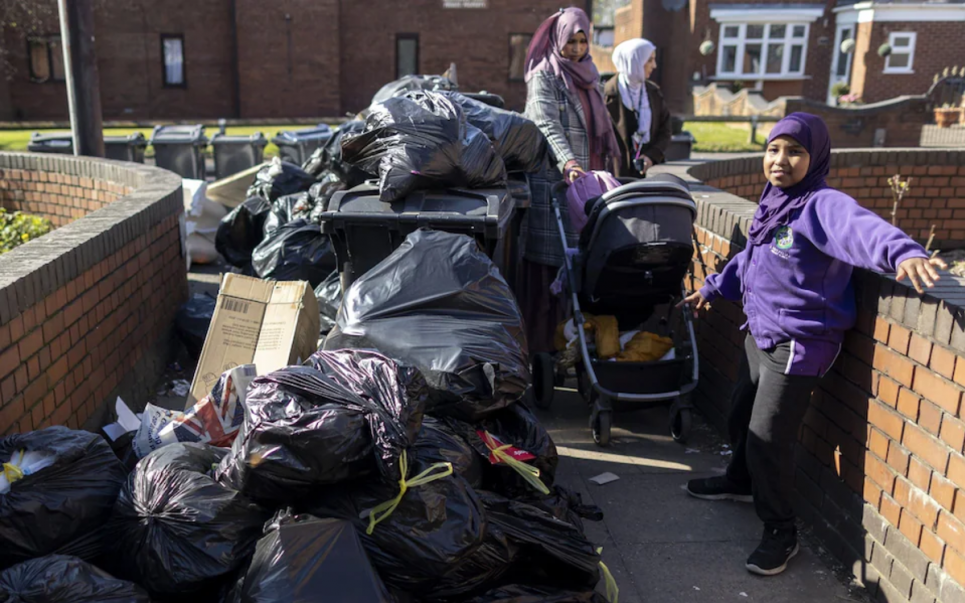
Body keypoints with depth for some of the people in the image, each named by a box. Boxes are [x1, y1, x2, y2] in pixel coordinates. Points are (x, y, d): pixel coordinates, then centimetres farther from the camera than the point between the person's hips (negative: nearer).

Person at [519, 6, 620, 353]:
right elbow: (548, 125, -19)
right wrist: (567, 162, -34)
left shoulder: (589, 74, 17)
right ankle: (539, 339, 2)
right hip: (551, 178, -7)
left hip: (586, 178, 7)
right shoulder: (544, 76, -5)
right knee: (548, 259, -5)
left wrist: (604, 169, 19)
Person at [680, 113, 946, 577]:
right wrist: (714, 288, 30)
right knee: (741, 417, 25)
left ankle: (780, 534, 19)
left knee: (768, 440, -2)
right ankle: (741, 482, 52)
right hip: (759, 334, 8)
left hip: (798, 345, -8)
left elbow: (861, 227, -42)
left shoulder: (823, 205, -20)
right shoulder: (772, 202, 6)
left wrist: (902, 251, -61)